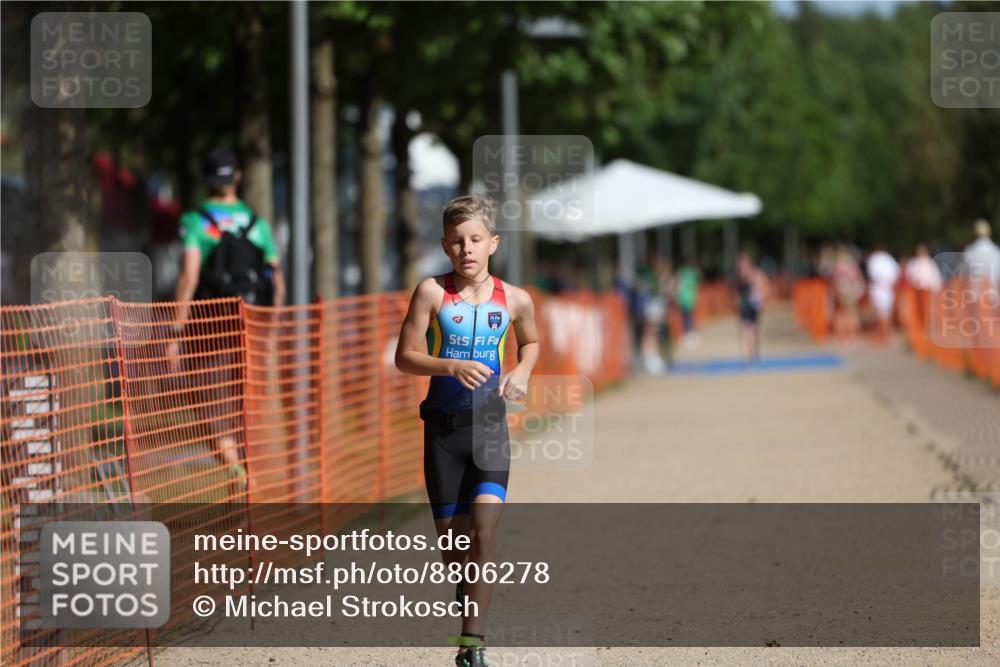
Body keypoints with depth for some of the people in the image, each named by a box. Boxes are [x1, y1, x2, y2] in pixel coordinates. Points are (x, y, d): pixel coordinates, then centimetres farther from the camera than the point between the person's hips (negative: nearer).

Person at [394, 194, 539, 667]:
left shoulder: (514, 300, 0)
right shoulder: (432, 292, -6)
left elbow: (530, 342, 21)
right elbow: (405, 357, -5)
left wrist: (521, 372, 1)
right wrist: (452, 366, -20)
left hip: (490, 425, 0)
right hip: (443, 427, 0)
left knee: (485, 528, -16)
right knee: (451, 535, 7)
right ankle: (466, 600, 35)